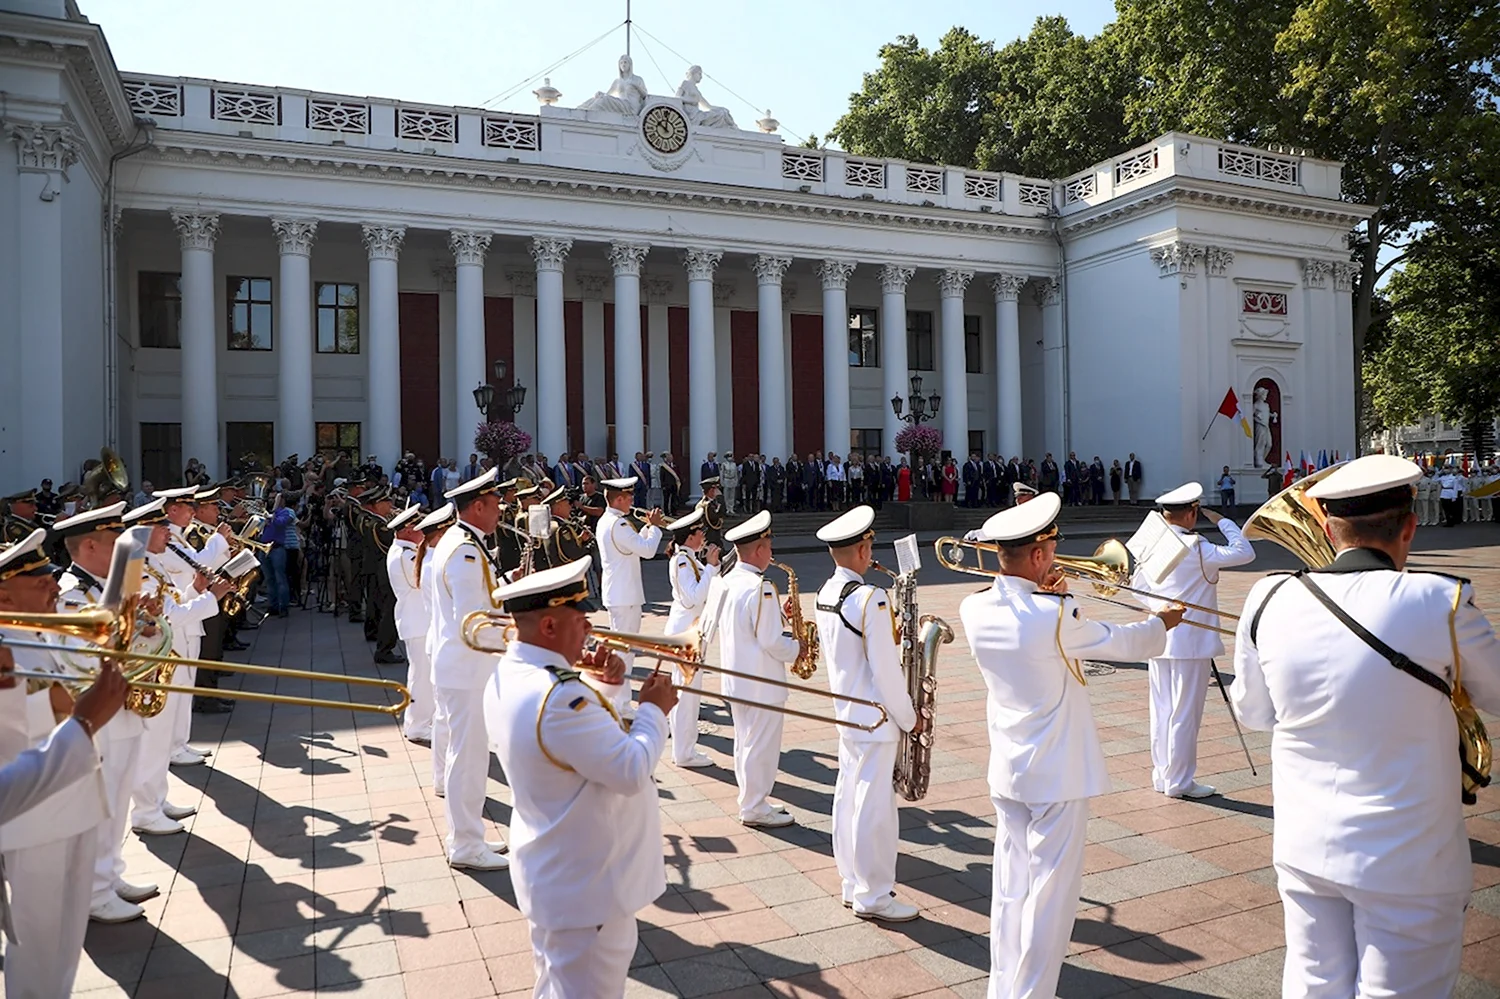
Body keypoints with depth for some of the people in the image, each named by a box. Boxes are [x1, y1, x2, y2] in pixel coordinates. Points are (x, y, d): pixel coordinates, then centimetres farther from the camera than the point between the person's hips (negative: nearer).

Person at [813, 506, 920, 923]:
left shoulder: (825, 593, 5)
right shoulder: (870, 599, -22)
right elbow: (886, 670, -20)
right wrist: (908, 717, -8)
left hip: (846, 713, 9)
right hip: (876, 718, -9)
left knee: (848, 798, 16)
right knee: (874, 807, 2)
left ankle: (853, 883, 29)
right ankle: (873, 897, 13)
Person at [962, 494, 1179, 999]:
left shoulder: (974, 609, -6)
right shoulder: (1055, 617, -23)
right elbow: (1121, 642, -6)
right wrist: (1161, 623, 13)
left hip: (1006, 772, 7)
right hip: (1057, 774, -6)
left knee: (1010, 888, 17)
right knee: (1050, 893, 6)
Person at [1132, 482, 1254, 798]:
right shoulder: (1196, 549, -18)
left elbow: (1138, 584, 13)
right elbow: (1245, 553, -16)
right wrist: (1221, 521, -6)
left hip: (1158, 639, 7)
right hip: (1190, 642, -7)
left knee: (1162, 709, 14)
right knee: (1185, 713, 3)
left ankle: (1162, 775, 24)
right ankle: (1179, 781, 11)